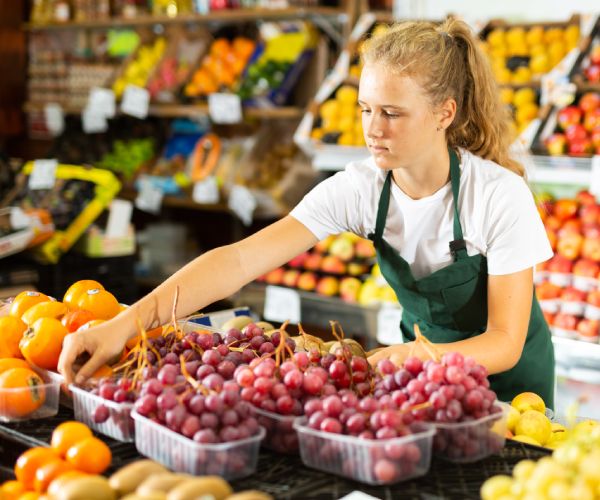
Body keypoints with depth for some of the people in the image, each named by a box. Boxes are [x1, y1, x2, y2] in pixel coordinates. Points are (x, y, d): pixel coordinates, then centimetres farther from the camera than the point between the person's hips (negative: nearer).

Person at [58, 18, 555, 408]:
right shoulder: (359, 188, -19)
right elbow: (238, 261, -29)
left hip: (505, 374, -2)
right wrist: (126, 322, -40)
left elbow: (505, 341, -25)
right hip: (423, 352, 3)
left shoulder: (500, 194, -28)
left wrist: (421, 357, -45)